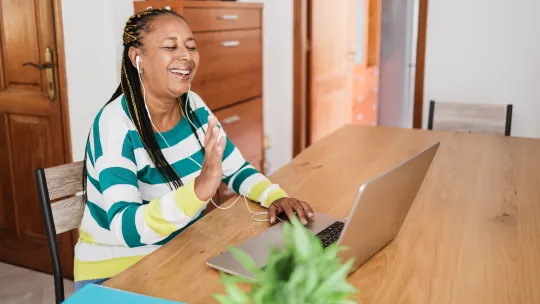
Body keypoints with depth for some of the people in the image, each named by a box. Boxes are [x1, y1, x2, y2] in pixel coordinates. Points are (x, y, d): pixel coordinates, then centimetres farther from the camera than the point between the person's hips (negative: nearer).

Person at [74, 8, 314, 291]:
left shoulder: (194, 107, -3)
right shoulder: (115, 124, -22)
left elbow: (236, 169, 6)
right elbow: (126, 228, -31)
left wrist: (276, 197, -14)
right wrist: (199, 190, -45)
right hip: (116, 273, -6)